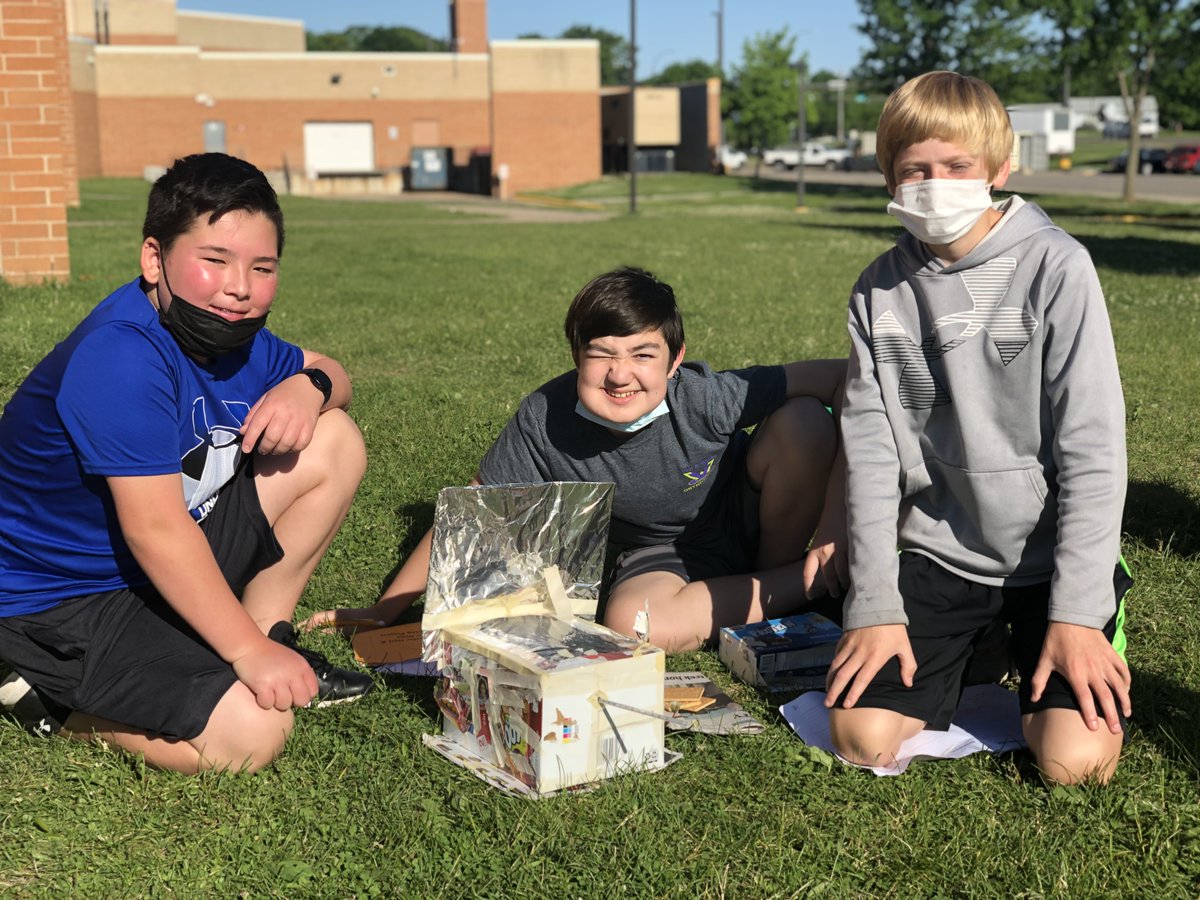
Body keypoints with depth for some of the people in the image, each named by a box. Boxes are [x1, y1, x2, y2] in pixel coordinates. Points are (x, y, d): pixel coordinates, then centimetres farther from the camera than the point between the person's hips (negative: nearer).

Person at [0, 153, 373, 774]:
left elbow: (327, 371, 16)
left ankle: (271, 632, 10)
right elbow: (156, 530, -32)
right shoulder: (121, 359, -30)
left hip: (170, 572, 9)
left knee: (334, 442, 3)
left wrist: (309, 386, -11)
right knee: (252, 734, -24)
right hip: (64, 601, -9)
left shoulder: (227, 332, -1)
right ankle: (57, 699, -1)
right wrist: (248, 653, -28)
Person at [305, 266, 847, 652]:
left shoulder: (703, 398, -29)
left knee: (803, 421, -30)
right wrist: (385, 609, -11)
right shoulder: (545, 420, -25)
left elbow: (844, 379, -26)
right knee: (628, 623, -34)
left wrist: (836, 527, -31)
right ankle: (803, 583, -9)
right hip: (669, 555, 1)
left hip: (752, 516, -1)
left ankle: (778, 576, -3)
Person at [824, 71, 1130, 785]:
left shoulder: (1054, 266, -11)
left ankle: (1098, 639, 14)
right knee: (864, 737, -11)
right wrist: (874, 607, -7)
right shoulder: (880, 292, 1)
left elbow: (1093, 448, -13)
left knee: (1074, 760, -18)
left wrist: (1078, 615, -17)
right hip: (937, 553, 3)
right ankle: (968, 654, 17)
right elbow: (871, 454, -1)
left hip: (1052, 553, -2)